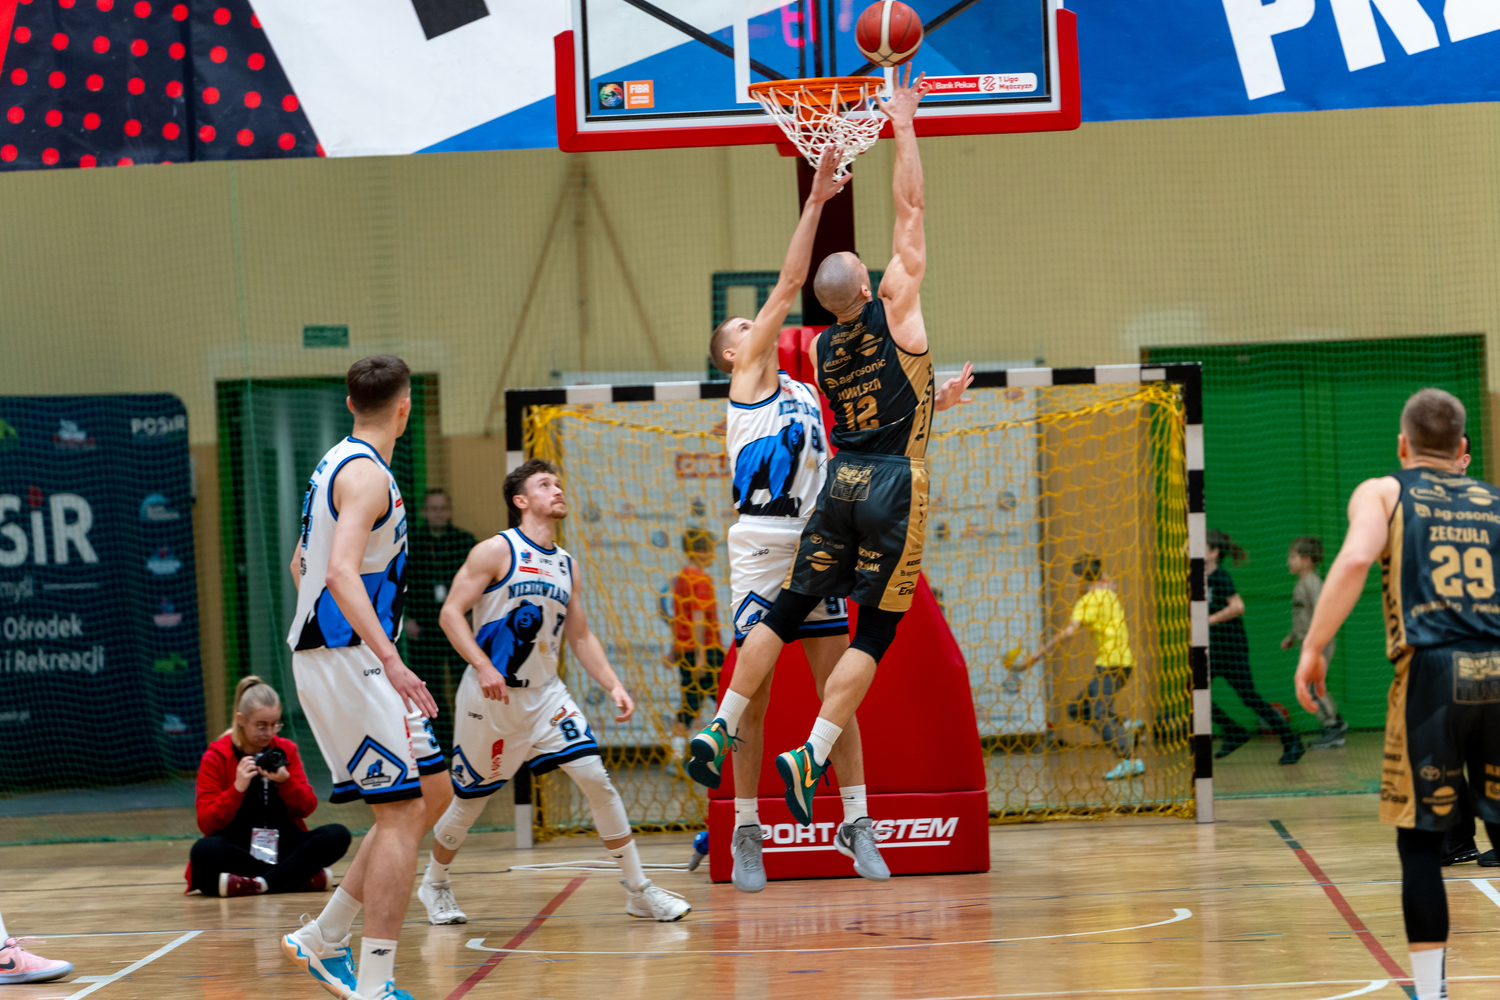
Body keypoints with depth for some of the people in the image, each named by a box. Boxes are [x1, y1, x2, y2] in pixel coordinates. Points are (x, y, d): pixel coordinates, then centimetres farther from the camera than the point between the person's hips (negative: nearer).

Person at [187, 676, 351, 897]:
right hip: (237, 851, -3)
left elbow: (307, 808, 3)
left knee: (338, 835, -21)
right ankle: (303, 878, -32)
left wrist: (285, 782, -16)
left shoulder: (285, 751, 10)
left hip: (282, 848, 3)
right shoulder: (216, 757, 0)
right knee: (204, 850, -37)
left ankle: (259, 884, -31)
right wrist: (238, 788, -21)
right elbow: (206, 823, -7)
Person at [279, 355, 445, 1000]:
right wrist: (390, 660, -37)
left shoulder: (336, 465, 15)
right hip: (348, 658, -10)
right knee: (402, 813, -10)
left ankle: (322, 941, 17)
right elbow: (341, 572, -29)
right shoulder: (368, 475, -15)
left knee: (428, 795, 14)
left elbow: (303, 565, 26)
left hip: (329, 650, 10)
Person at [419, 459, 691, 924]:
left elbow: (580, 636, 16)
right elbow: (451, 613, -12)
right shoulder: (496, 551, -9)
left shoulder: (567, 566, 9)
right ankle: (434, 885, 32)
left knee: (596, 778, -10)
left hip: (544, 694, 4)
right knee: (470, 801, 6)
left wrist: (613, 685, 3)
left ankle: (639, 890, -5)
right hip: (490, 695, -4)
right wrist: (483, 667, -25)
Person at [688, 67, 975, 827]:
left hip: (842, 477, 5)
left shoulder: (821, 349, 8)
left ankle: (720, 728, 7)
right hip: (894, 481, -5)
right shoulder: (893, 309, -6)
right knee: (873, 634, -2)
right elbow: (909, 210, -2)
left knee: (785, 614, 12)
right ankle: (810, 754, -13)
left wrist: (929, 399, 31)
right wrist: (903, 128, 4)